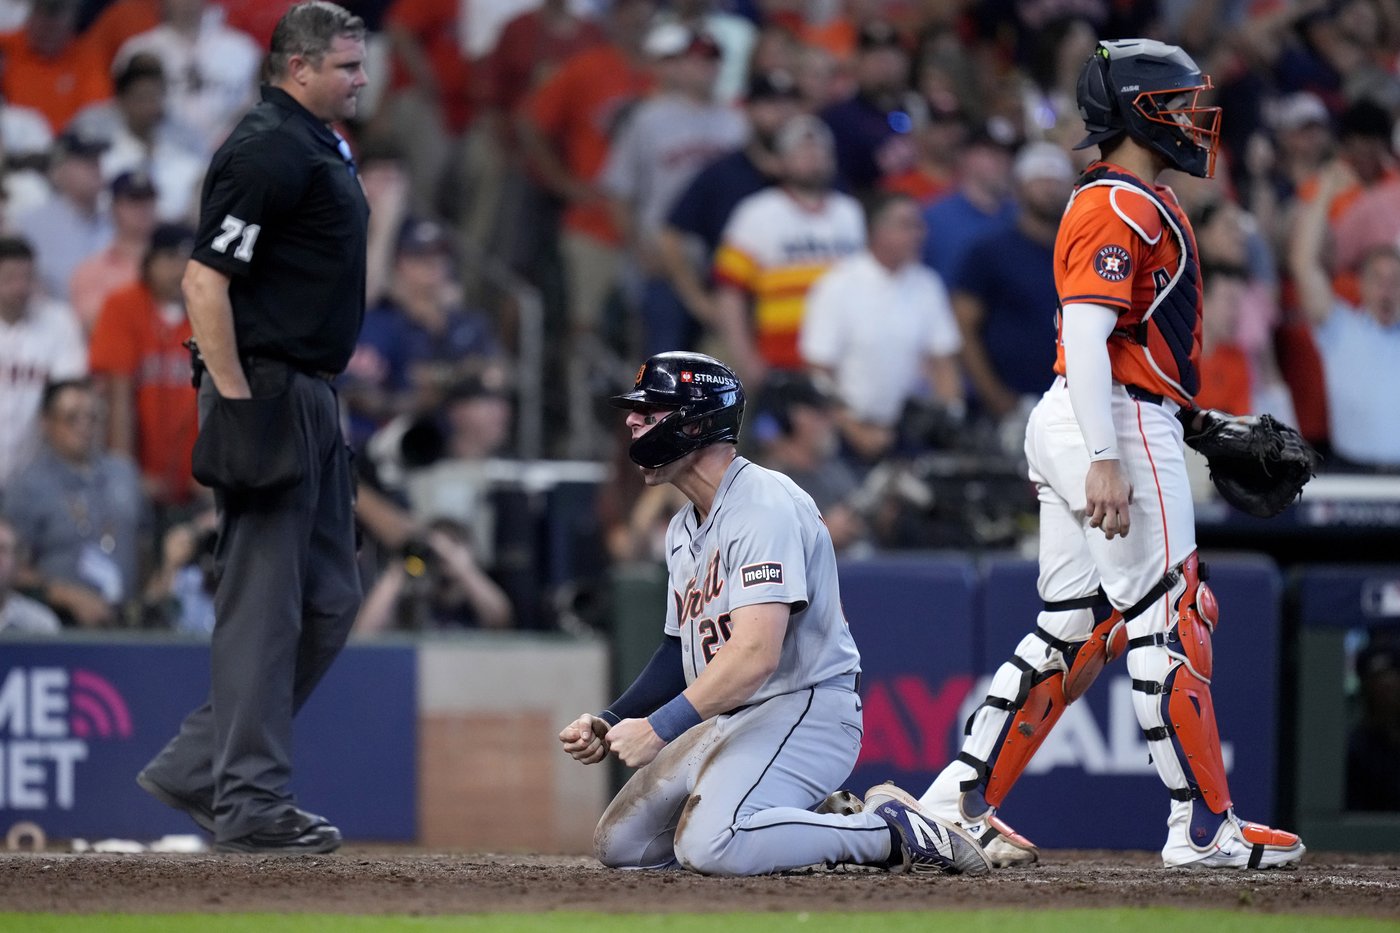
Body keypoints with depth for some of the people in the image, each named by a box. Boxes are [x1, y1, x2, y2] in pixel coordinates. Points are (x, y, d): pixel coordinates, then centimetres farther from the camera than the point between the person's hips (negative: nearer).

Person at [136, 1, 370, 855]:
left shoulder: (321, 146, 16)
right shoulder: (268, 150, -15)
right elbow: (206, 279, -21)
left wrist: (312, 399, 18)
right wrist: (238, 404, -23)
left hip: (313, 402, 10)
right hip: (266, 394, -10)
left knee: (328, 601, 12)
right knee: (265, 605, -7)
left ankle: (196, 770, 16)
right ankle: (252, 802, -3)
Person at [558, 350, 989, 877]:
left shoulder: (763, 507, -18)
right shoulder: (684, 527, 15)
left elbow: (756, 654, -28)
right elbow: (681, 650, 20)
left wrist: (659, 728, -26)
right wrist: (610, 724, 5)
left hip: (808, 710, -10)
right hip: (727, 720, 10)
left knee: (708, 847, -32)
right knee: (618, 845, 6)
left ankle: (890, 831, -14)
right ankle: (817, 822, 12)